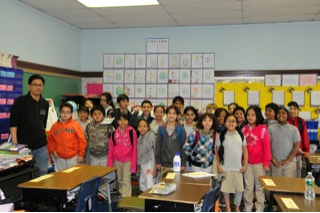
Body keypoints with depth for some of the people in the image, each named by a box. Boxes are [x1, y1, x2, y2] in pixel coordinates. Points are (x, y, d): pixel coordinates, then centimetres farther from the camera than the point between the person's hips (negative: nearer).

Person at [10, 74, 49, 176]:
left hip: (41, 146, 4)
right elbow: (13, 122, -9)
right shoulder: (21, 101, -6)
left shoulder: (45, 103, 9)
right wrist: (14, 143, -15)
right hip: (24, 145, -4)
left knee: (42, 173, 8)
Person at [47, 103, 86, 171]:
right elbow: (50, 139, 8)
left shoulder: (76, 125, -5)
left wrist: (81, 155, -6)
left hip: (73, 158, -2)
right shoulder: (55, 125, 2)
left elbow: (82, 141, -5)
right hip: (59, 158, 2)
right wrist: (53, 151, -3)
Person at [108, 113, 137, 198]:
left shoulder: (132, 132, -9)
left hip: (128, 160, -4)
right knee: (120, 180, 17)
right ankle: (122, 196, 31)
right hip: (117, 161, 4)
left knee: (126, 181, -3)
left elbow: (134, 148, -8)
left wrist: (133, 164, -10)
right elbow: (111, 149, 3)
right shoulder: (114, 133, 0)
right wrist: (109, 164, 1)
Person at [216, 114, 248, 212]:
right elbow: (218, 151, 1)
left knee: (239, 188, 6)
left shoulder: (240, 135, 3)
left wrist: (245, 164, 3)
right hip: (225, 167, -1)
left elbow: (245, 150, 8)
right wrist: (218, 165, -4)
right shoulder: (221, 135, -3)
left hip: (238, 167, 2)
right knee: (225, 188, 6)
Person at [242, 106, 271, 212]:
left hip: (259, 163, -3)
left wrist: (266, 162, -10)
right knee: (248, 186, 11)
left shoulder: (263, 129, -9)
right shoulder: (244, 129, 3)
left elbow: (267, 147, -8)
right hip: (247, 162, 3)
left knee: (259, 186, 9)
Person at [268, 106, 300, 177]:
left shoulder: (294, 129, 4)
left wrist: (288, 160, -7)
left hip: (290, 162, 0)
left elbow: (296, 146, 2)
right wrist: (272, 159, -4)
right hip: (276, 163, 1)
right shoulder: (271, 128, 5)